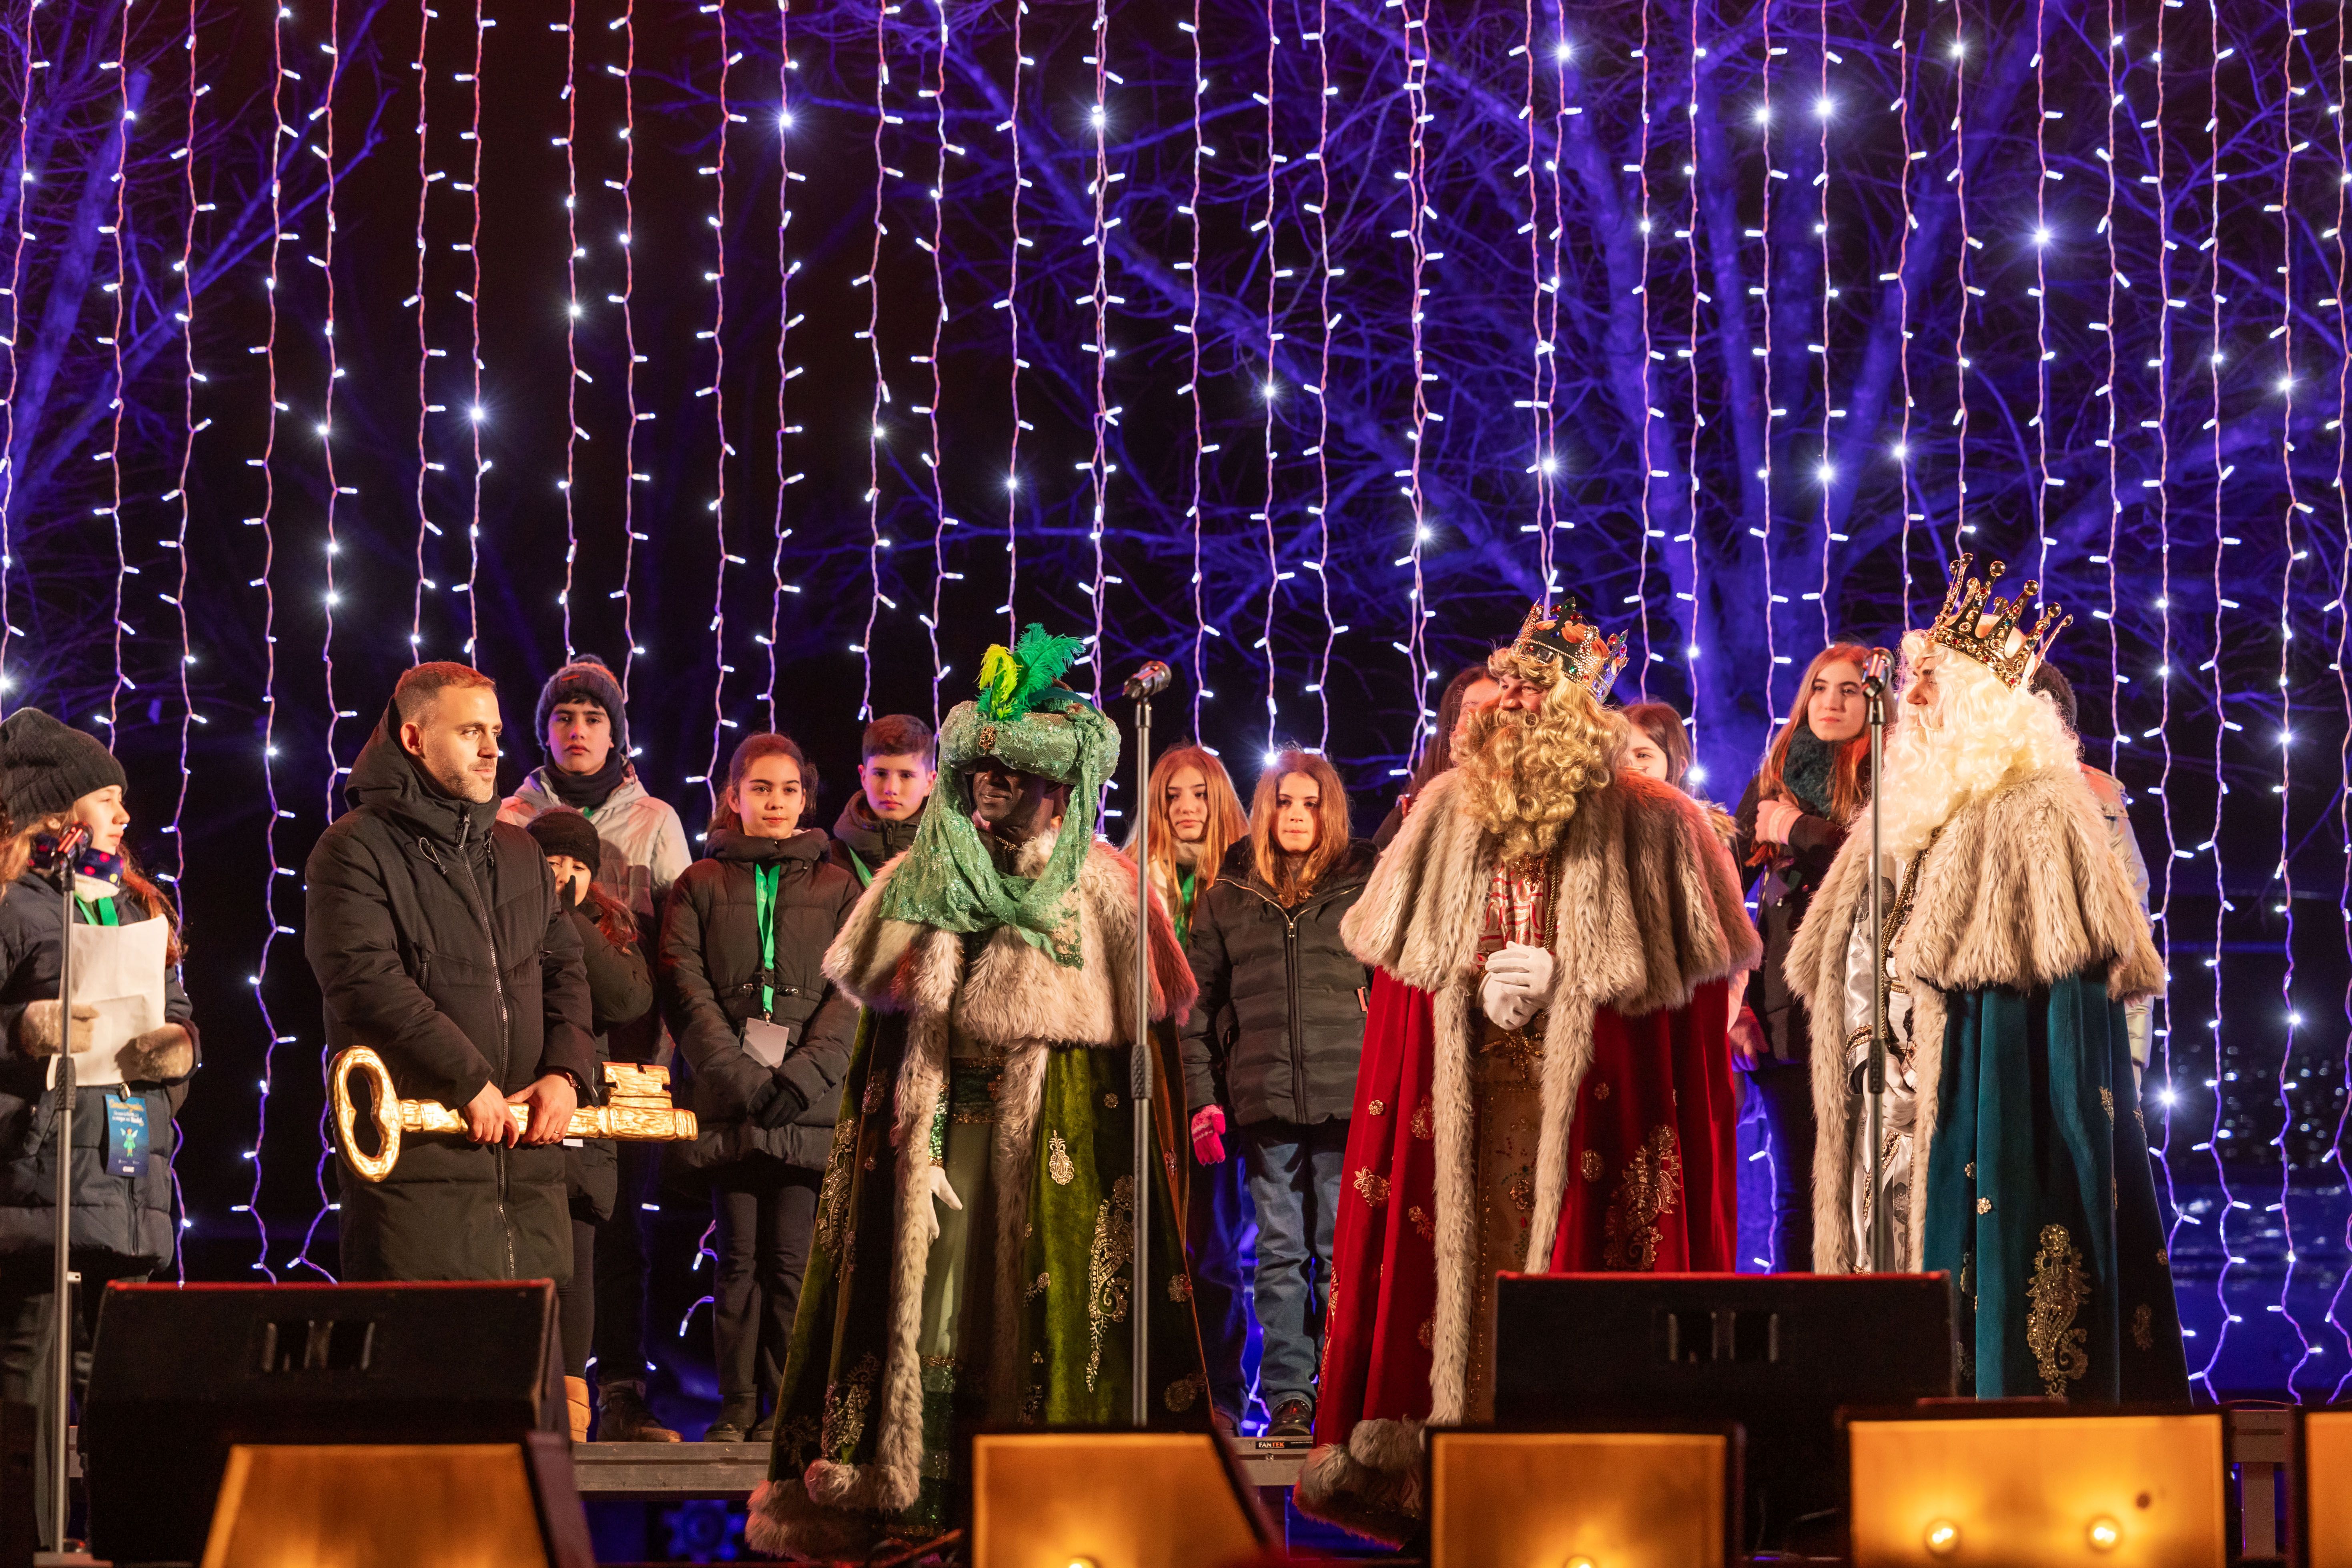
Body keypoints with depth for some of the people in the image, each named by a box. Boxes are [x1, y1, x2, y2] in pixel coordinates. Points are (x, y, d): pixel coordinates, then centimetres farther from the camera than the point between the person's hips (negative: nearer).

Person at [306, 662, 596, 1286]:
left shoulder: (520, 852, 21)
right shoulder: (355, 849, -2)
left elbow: (565, 971, 19)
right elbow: (366, 980, -15)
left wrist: (566, 1072, 0)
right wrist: (471, 1082, -17)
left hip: (528, 1155, 7)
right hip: (415, 1158, -6)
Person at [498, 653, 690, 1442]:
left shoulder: (655, 822, 11)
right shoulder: (511, 820, 9)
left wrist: (663, 1051, -2)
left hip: (627, 1055, 1)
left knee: (623, 1224, -2)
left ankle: (622, 1395, 1)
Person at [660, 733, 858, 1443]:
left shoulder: (837, 889, 14)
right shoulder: (701, 885, 14)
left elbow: (852, 994, 5)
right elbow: (685, 990, 3)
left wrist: (801, 1077, -9)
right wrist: (739, 1076, -10)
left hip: (808, 1103, 0)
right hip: (728, 1102, 0)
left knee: (791, 1259, -5)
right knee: (739, 1257, -1)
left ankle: (785, 1406, 0)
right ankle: (737, 1406, 3)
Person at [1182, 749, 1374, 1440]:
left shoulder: (1365, 884, 7)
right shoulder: (1227, 898, 12)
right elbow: (1199, 1003, 12)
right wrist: (1202, 1095, 4)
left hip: (1348, 1095, -2)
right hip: (1265, 1099, 2)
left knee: (1344, 1248, 0)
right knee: (1280, 1250, 4)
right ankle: (1287, 1396, 7)